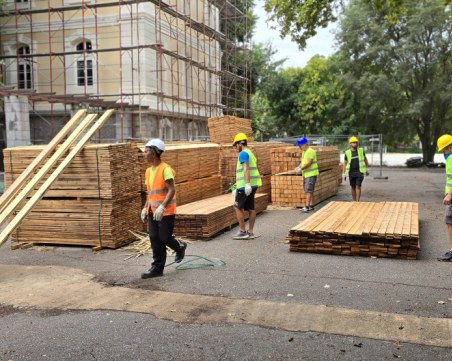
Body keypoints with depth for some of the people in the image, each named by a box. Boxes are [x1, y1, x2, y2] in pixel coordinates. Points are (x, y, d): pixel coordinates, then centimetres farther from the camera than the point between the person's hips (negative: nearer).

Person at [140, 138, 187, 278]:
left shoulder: (165, 169, -14)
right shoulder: (149, 171, 12)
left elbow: (172, 190, -20)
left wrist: (162, 207, -28)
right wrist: (145, 208, 14)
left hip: (166, 211, -7)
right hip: (153, 211, 8)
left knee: (164, 237, -1)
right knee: (154, 238, 6)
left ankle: (180, 247, 29)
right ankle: (157, 268, 13)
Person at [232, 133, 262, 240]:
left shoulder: (243, 153, -9)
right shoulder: (250, 153, 22)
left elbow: (246, 169, -22)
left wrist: (247, 184, -29)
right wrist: (238, 183, 32)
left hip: (245, 186, -9)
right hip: (253, 185, 9)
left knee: (238, 207, -2)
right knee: (250, 208, 9)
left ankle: (242, 231, -1)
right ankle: (250, 232, 12)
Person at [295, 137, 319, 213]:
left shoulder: (311, 151, -14)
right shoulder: (303, 152, 15)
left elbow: (309, 163, -21)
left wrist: (301, 168, -23)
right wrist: (299, 167, -1)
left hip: (311, 174, -9)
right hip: (306, 174, 9)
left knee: (308, 191, -13)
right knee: (307, 191, 11)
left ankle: (307, 207, -15)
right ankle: (311, 206, 17)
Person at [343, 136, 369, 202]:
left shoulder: (361, 150, 1)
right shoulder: (347, 153, -1)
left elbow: (365, 159, 13)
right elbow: (345, 164, 2)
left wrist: (367, 169, 13)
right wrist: (344, 174, -3)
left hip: (360, 172, -1)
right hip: (351, 172, 1)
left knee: (358, 186, -10)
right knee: (353, 187, 9)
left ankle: (357, 201, -12)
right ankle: (354, 201, 22)